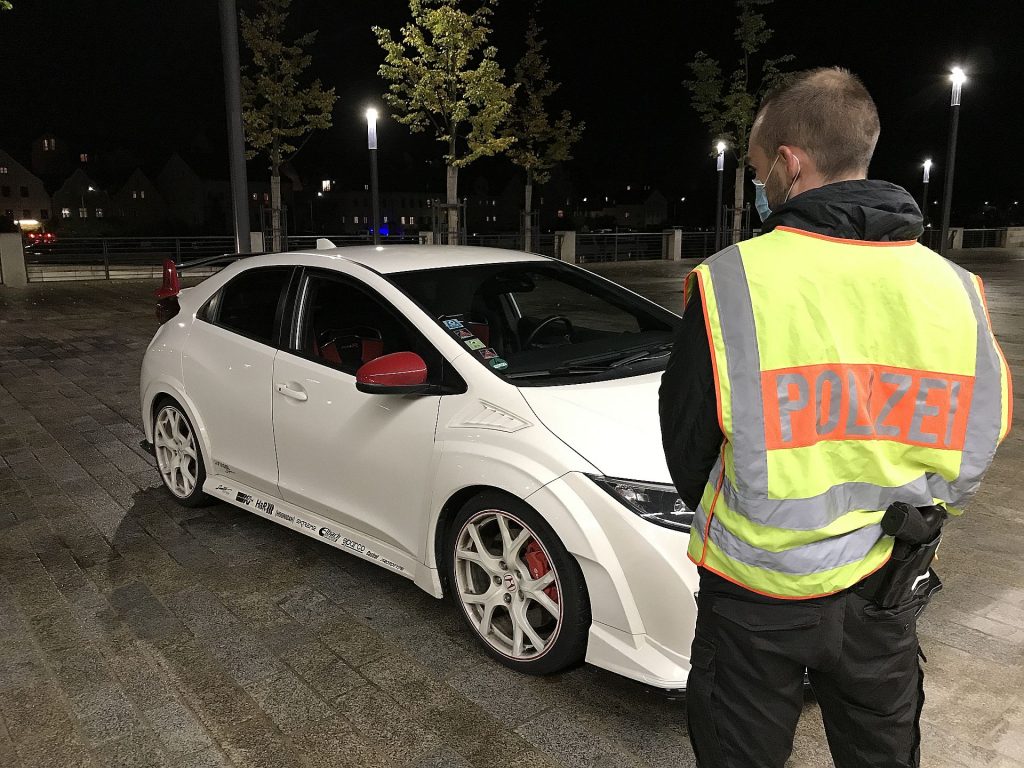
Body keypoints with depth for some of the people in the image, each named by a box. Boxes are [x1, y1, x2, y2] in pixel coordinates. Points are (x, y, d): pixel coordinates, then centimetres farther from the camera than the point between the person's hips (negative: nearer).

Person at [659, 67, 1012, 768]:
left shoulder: (732, 281, -19)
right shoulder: (952, 287, -5)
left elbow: (685, 431, -9)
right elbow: (983, 434, 5)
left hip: (757, 591, -3)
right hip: (886, 589, 4)